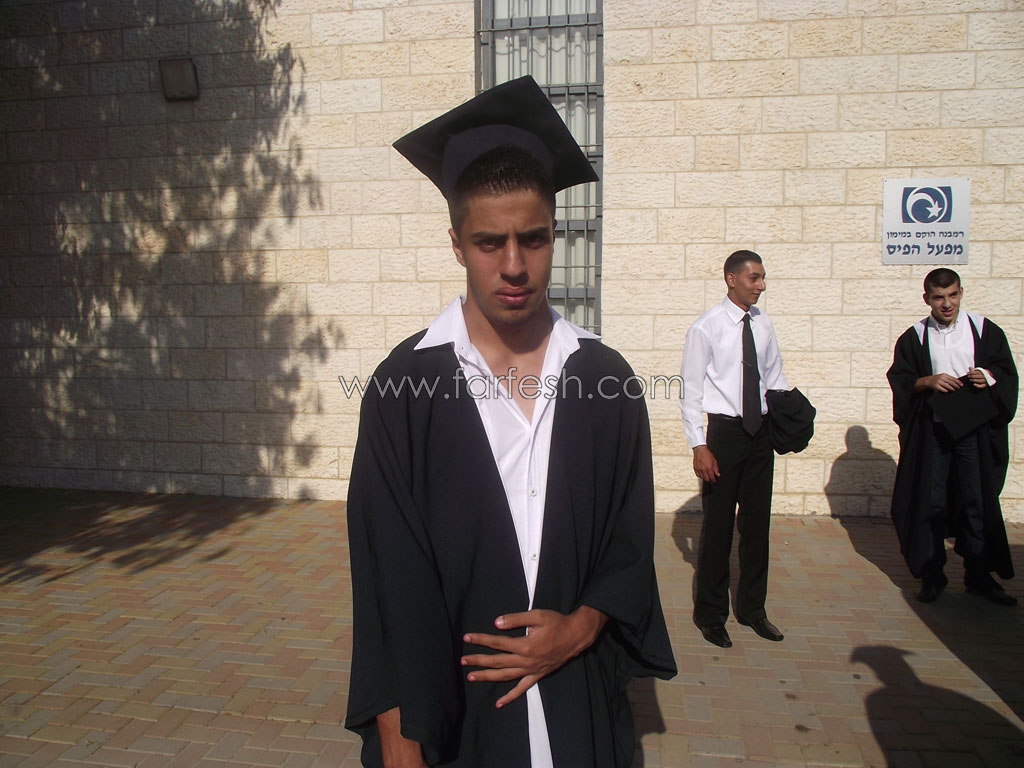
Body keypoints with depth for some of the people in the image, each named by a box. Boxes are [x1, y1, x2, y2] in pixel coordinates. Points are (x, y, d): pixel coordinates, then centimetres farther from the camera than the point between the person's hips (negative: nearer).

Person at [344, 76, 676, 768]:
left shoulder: (604, 379, -5)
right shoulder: (405, 388, -12)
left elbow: (631, 541, 2)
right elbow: (388, 579, -10)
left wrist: (578, 630, -13)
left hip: (582, 704, 2)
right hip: (450, 708, -2)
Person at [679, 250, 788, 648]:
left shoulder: (763, 324, 5)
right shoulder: (706, 327, -10)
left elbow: (774, 377, 14)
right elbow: (691, 391, -10)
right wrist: (699, 446, -15)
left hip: (761, 430, 5)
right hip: (724, 430, -5)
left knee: (757, 522, 14)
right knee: (717, 525, 5)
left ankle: (752, 607, 32)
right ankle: (710, 613, 23)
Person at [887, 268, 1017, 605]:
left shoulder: (985, 330, 5)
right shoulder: (914, 337, 4)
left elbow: (1008, 371, 9)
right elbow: (899, 378, 4)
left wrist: (990, 376, -12)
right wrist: (927, 382, -14)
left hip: (976, 428, 1)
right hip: (931, 429, 0)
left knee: (979, 502, 5)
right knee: (931, 504, 3)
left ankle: (979, 576, 19)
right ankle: (932, 575, 14)